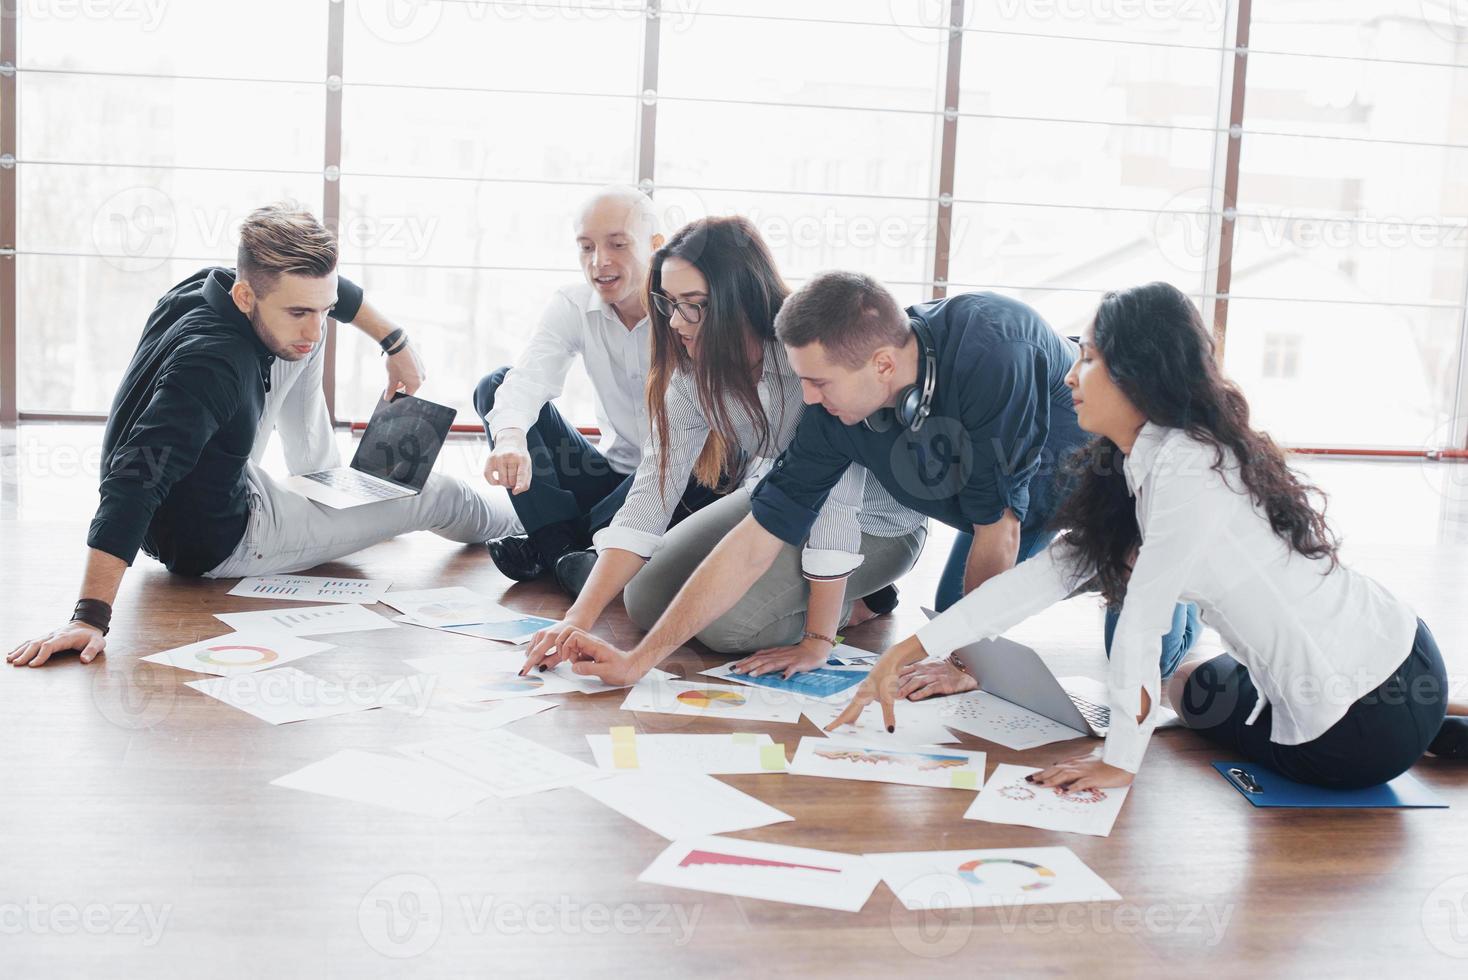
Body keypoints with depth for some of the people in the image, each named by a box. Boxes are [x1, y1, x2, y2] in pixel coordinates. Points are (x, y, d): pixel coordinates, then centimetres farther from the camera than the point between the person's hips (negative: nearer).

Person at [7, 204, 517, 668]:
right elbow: (133, 483, -46)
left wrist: (396, 343, 11)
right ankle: (510, 524, 40)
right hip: (220, 543, -8)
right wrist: (91, 616, -51)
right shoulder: (212, 366, -39)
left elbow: (327, 290, 9)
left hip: (222, 482, 8)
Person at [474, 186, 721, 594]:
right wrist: (510, 438, -44)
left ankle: (546, 545, -25)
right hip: (613, 474, 4)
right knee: (495, 386, -10)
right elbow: (530, 376, -23)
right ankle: (561, 548, -24)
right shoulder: (572, 307, -5)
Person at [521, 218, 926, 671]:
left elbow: (837, 502, -34)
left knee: (724, 617, -23)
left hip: (870, 525, -7)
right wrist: (581, 616, -27)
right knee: (646, 599, 0)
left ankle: (851, 600, 4)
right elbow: (653, 487, -18)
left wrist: (817, 640, -32)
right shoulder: (693, 372, -13)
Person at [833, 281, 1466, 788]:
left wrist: (1120, 758, -12)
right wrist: (910, 650, 2)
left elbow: (1143, 622, -21)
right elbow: (1047, 573, 5)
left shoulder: (1190, 468, -23)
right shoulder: (1132, 469, 6)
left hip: (1373, 713, -8)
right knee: (1200, 683, 28)